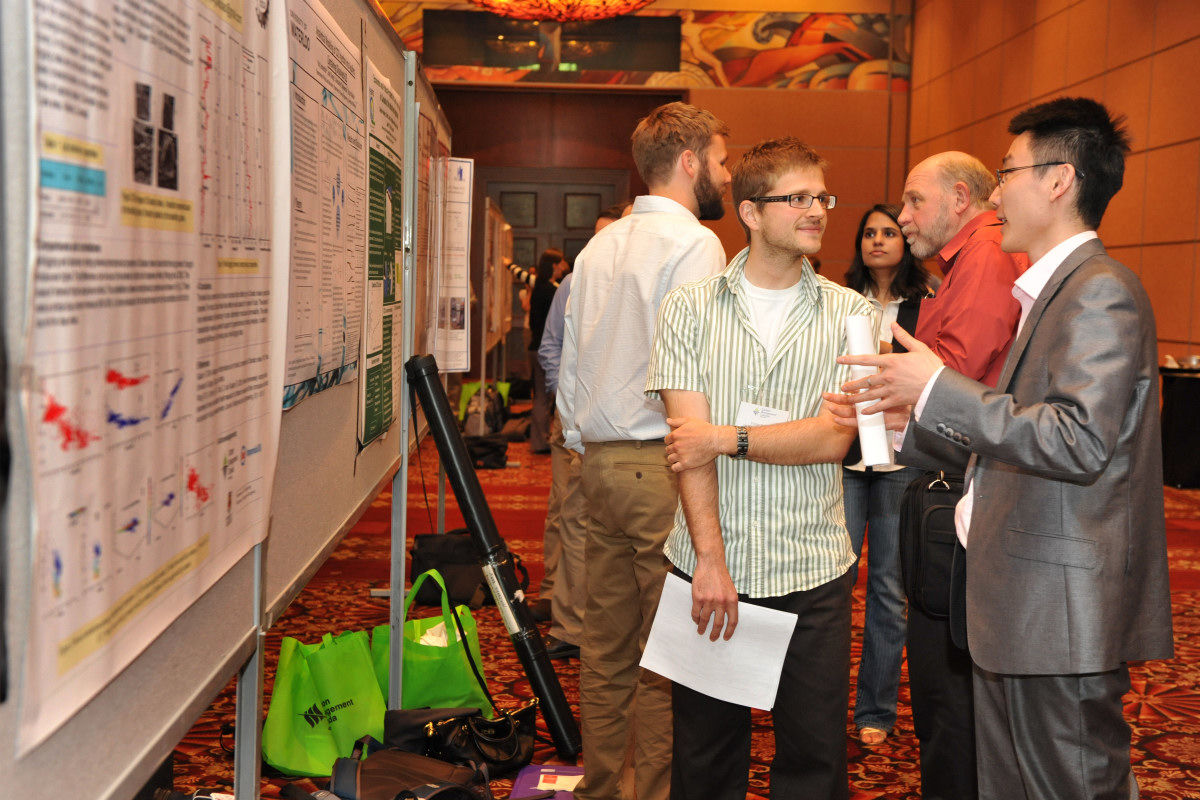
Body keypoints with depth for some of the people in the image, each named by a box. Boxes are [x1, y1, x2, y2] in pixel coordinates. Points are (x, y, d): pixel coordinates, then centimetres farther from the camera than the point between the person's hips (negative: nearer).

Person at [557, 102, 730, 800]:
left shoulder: (598, 246, 16)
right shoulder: (694, 242, -8)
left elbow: (569, 363, 18)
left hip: (600, 461, 8)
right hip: (664, 463, -8)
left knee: (606, 647, 14)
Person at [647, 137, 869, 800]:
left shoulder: (850, 314, 4)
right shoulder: (689, 309, 2)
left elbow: (834, 437, -7)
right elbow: (689, 438, -7)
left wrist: (728, 438, -13)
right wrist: (710, 558, -14)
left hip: (812, 571, 0)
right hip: (707, 565, 0)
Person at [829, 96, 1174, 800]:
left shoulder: (1102, 291, -14)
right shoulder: (1053, 292, 18)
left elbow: (1081, 442, -26)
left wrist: (940, 389, -22)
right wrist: (917, 419, 14)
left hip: (1063, 611, -10)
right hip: (1019, 609, 10)